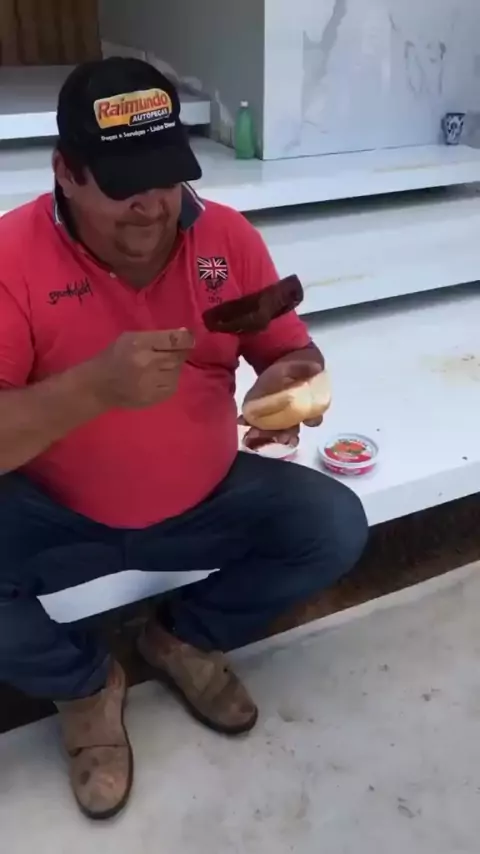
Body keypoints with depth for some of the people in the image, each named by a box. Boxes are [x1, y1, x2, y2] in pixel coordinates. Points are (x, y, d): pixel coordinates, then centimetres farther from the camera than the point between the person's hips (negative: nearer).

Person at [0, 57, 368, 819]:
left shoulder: (228, 237, -8)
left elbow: (292, 352, 0)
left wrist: (286, 381, -24)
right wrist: (96, 385, -39)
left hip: (205, 501, 3)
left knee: (335, 527, -14)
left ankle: (185, 640, 13)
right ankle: (83, 687, 7)